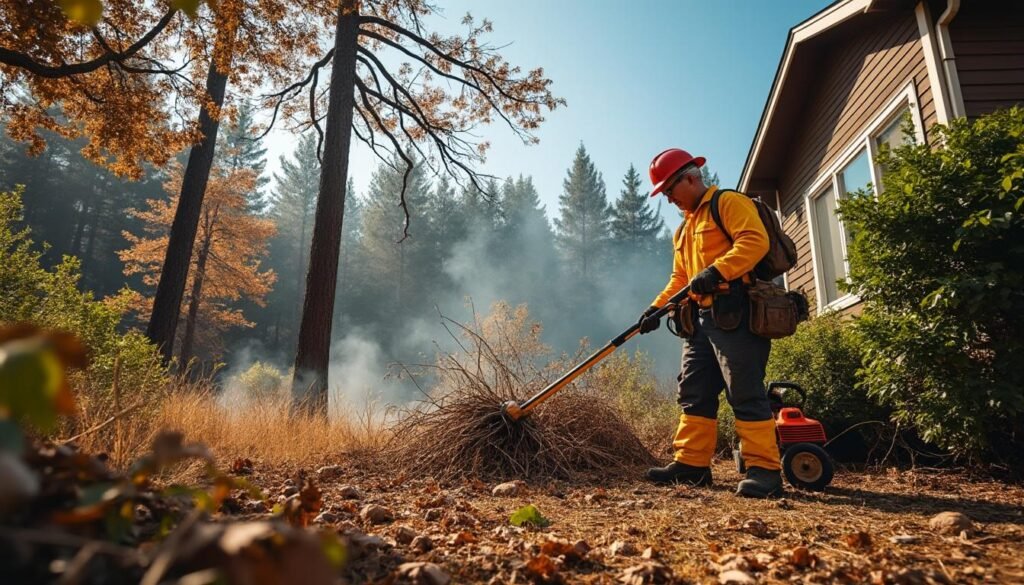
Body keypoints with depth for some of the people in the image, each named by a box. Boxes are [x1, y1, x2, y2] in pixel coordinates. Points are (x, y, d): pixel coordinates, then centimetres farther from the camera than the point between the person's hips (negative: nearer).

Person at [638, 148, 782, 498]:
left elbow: (754, 240, -18)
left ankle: (764, 470, -1)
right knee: (694, 393, 9)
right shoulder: (684, 230, 26)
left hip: (734, 314, -9)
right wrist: (656, 308, 12)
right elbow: (679, 279, 25)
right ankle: (692, 463, 15)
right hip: (702, 319, 10)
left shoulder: (729, 203, -1)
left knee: (746, 393, -8)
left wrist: (717, 271, -29)